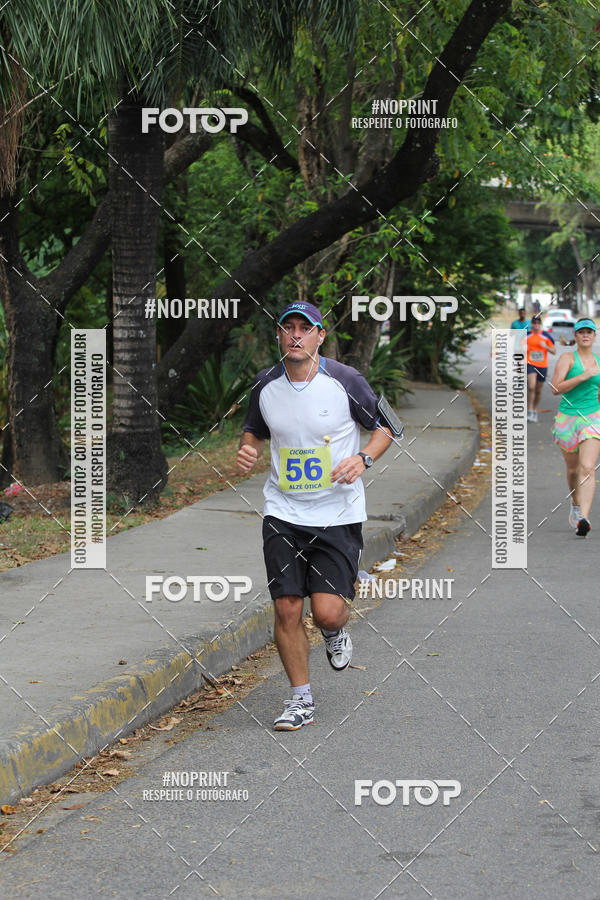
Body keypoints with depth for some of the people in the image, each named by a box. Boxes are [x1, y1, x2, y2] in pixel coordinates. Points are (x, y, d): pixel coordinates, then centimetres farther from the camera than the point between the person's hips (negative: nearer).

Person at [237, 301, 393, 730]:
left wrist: (363, 458, -14)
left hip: (338, 513, -3)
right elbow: (255, 430, 19)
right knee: (286, 609, -1)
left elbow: (384, 426, 4)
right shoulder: (266, 385, 2)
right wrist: (248, 449, -3)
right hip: (283, 513, 3)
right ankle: (301, 699, 15)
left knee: (327, 611, -11)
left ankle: (336, 632, 27)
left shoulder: (345, 381, -8)